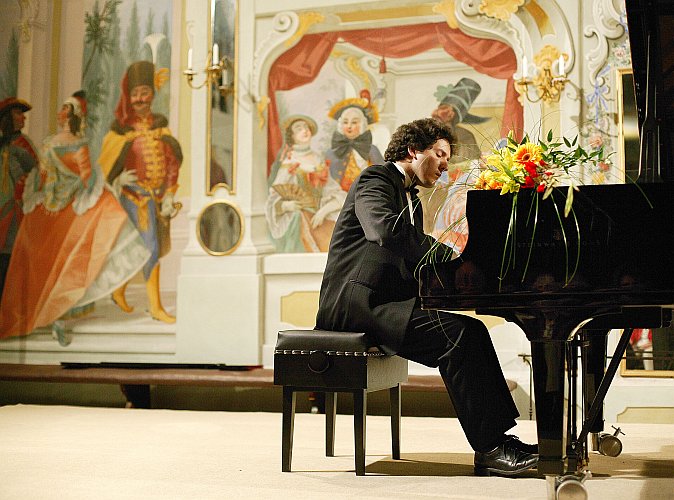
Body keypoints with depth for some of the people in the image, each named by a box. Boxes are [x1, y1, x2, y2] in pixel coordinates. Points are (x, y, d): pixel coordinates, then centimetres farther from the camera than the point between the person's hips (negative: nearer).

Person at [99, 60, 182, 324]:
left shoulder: (160, 124, 6)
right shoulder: (122, 128, -5)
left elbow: (172, 160, 4)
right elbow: (106, 163, -1)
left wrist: (169, 196, -2)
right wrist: (119, 179, -18)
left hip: (159, 194, 5)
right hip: (136, 195, -5)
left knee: (141, 250, 12)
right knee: (150, 248, -9)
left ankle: (119, 292, 30)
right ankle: (156, 307, -2)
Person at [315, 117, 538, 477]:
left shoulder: (411, 200, 24)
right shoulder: (375, 180, -5)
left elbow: (418, 268, 17)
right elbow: (385, 229, -27)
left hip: (385, 301, 9)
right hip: (357, 301, -9)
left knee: (472, 331, -11)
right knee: (456, 334, -25)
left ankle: (499, 436, -11)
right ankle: (488, 448, -21)